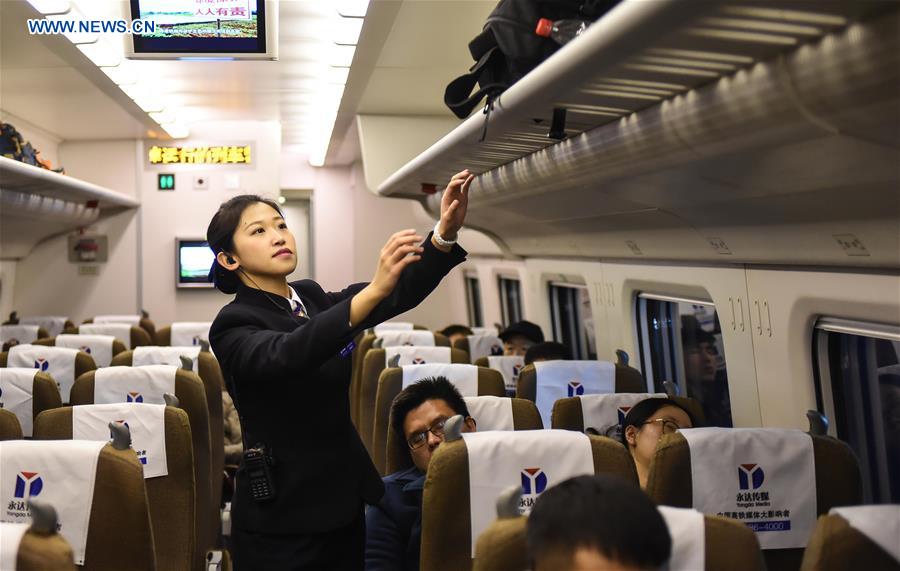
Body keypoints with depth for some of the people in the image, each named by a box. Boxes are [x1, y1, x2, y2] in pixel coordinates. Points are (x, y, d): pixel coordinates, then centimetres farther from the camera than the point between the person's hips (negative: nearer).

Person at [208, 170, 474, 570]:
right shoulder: (233, 325, -12)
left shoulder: (311, 298, 8)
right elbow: (286, 355, -33)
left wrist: (445, 234, -23)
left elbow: (400, 293, -6)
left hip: (343, 502, 6)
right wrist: (372, 291, -45)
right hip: (281, 519, -6)